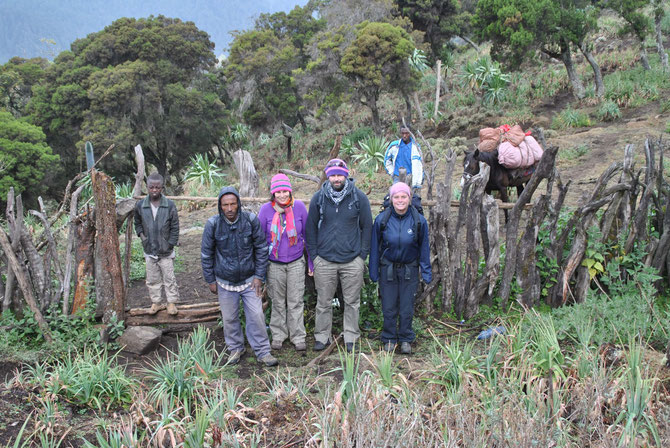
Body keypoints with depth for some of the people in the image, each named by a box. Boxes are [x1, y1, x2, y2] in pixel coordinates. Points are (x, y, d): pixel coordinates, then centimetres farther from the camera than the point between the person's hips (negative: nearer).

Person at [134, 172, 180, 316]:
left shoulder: (169, 205, -11)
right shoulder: (140, 205, -4)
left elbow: (175, 227, -5)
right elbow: (137, 222, 14)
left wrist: (171, 244, -8)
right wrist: (141, 235, -1)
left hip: (166, 251, -2)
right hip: (149, 250, 2)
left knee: (169, 278, 7)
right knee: (152, 279, 12)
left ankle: (171, 302, 19)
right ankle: (156, 302, 26)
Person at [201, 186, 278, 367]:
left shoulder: (251, 220, -12)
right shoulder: (213, 224, -12)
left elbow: (261, 249, -2)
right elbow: (206, 254, 0)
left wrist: (259, 276, -4)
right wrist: (210, 280, 3)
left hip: (249, 279, 0)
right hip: (225, 282, 1)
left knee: (256, 315, 0)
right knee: (230, 318, 12)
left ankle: (262, 351, 14)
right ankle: (235, 349, 32)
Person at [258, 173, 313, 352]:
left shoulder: (299, 207, -6)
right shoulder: (266, 209, -8)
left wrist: (311, 260, 6)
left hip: (296, 262, 0)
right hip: (274, 264, 0)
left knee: (296, 302, 5)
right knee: (278, 302, 12)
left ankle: (298, 337, 16)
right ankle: (278, 335, 26)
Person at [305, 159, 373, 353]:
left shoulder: (359, 197, -1)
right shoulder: (318, 198, 1)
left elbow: (367, 227, 5)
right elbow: (311, 228, 8)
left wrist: (363, 255, 1)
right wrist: (313, 255, 3)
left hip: (352, 260, -1)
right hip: (324, 260, 1)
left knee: (352, 301, 8)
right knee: (324, 302, 9)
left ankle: (351, 337, 22)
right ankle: (321, 336, 23)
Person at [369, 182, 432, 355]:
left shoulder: (419, 220, -8)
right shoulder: (382, 219, -8)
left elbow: (424, 248, 1)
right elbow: (375, 247, 0)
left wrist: (426, 272, 0)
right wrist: (374, 272, 2)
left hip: (409, 269, 0)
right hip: (388, 268, 0)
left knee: (407, 307, 7)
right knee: (389, 307, 7)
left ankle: (406, 340, 23)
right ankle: (389, 339, 23)